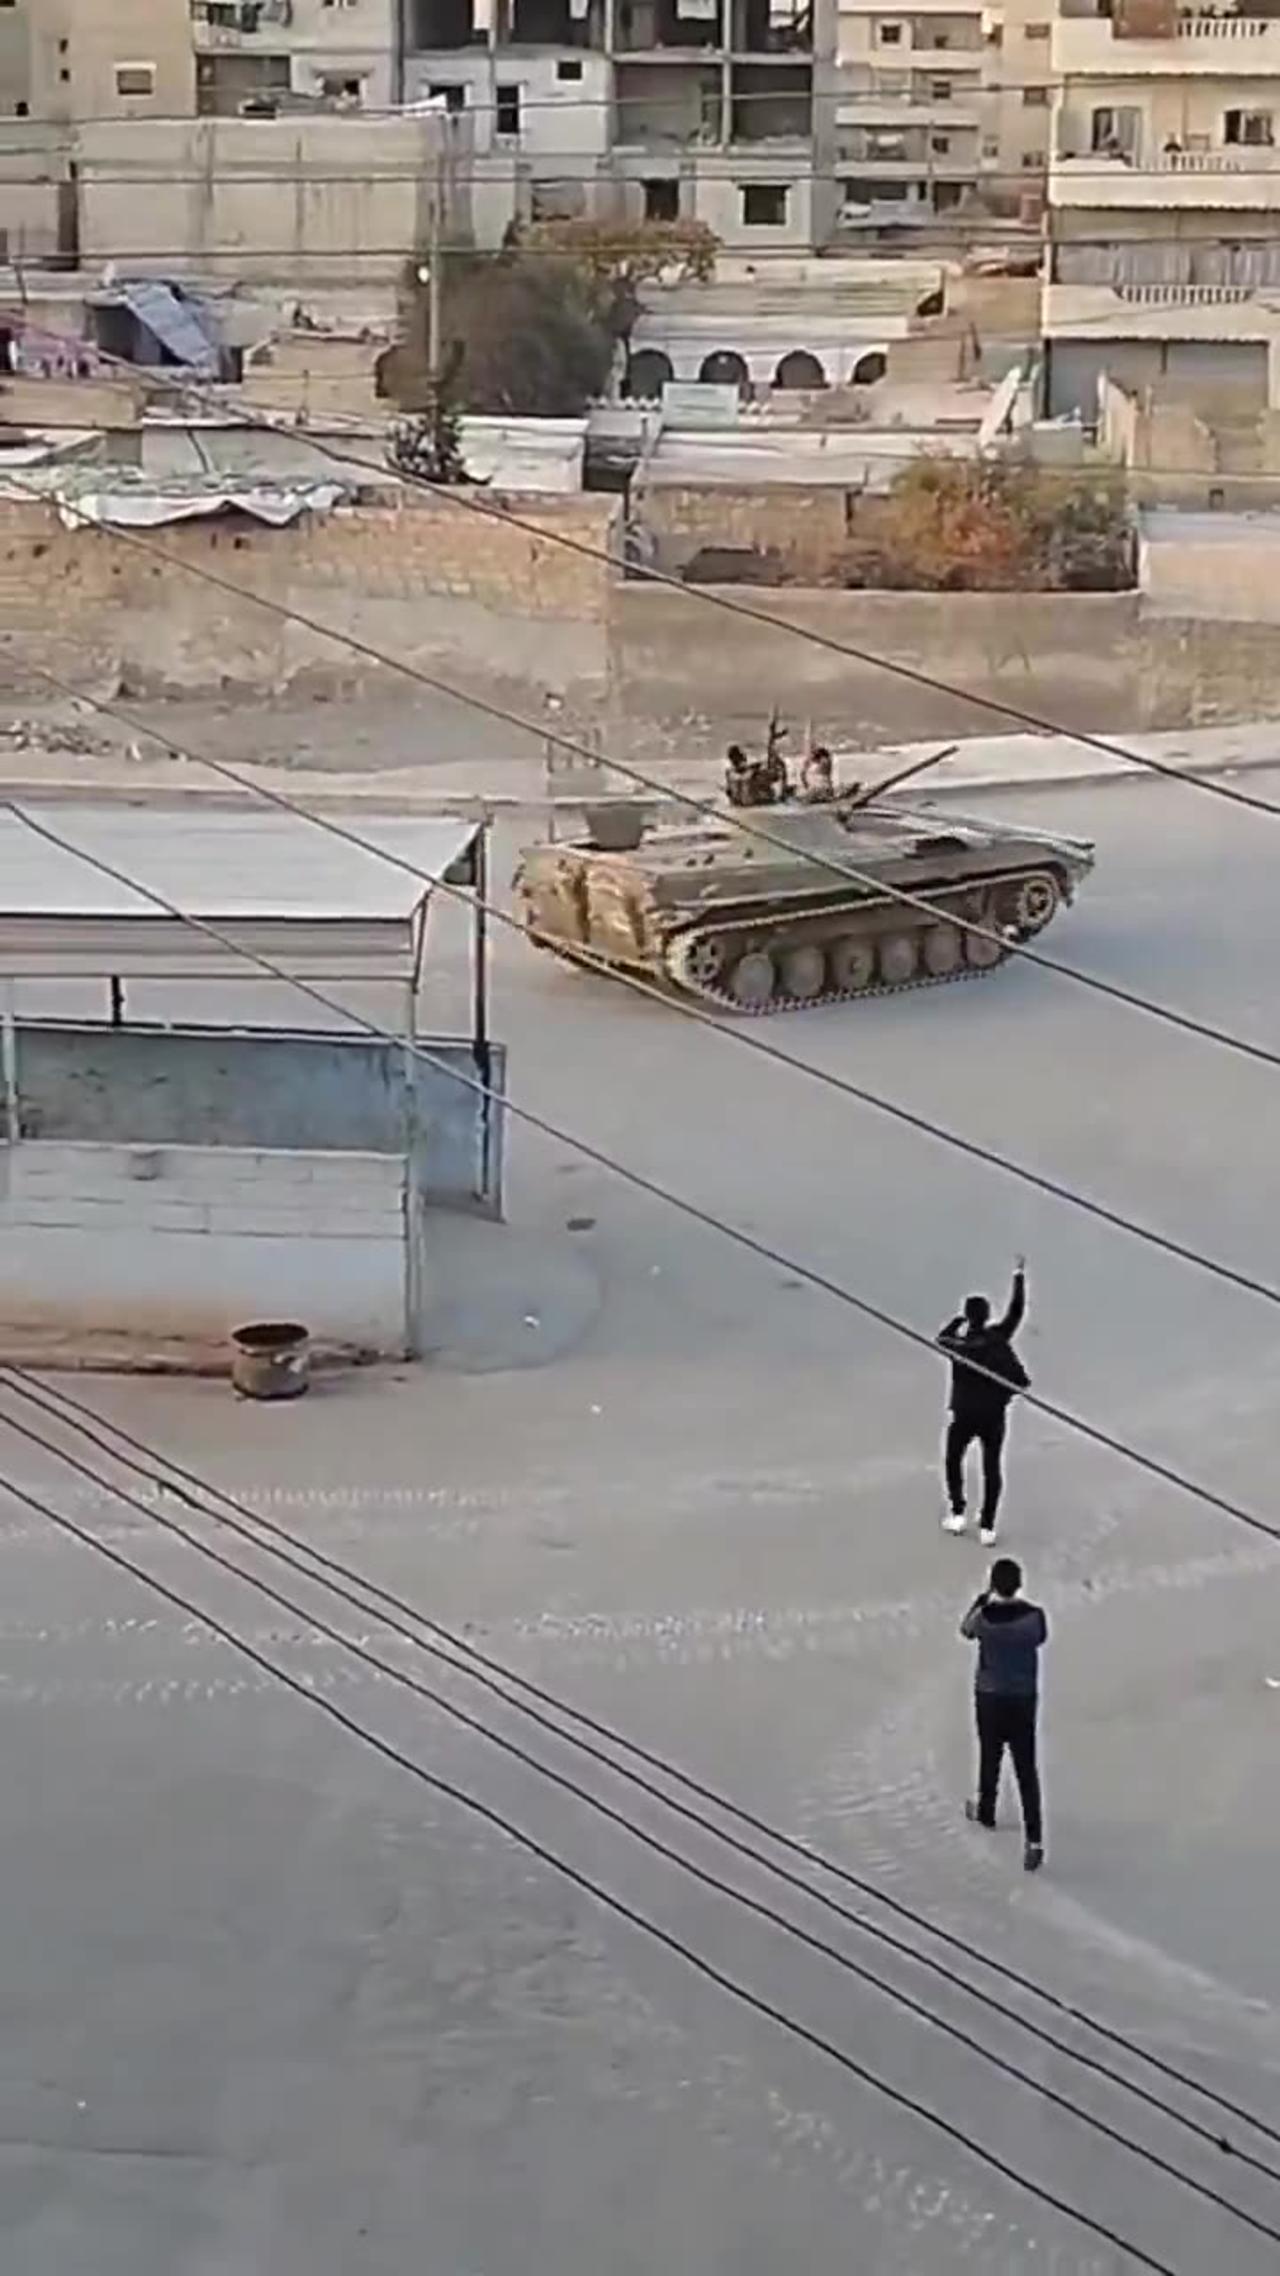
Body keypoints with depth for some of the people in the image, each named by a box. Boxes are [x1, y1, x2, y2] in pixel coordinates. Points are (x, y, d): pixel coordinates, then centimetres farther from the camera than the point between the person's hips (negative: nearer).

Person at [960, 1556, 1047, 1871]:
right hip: (1024, 1698, 0)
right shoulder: (1033, 1615, -17)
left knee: (990, 1758, 23)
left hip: (990, 1697, 0)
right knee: (1027, 1768, 4)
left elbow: (966, 1631, 2)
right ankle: (1034, 1838, -3)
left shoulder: (984, 1616, -20)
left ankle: (986, 1812, 45)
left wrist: (983, 1597, 3)